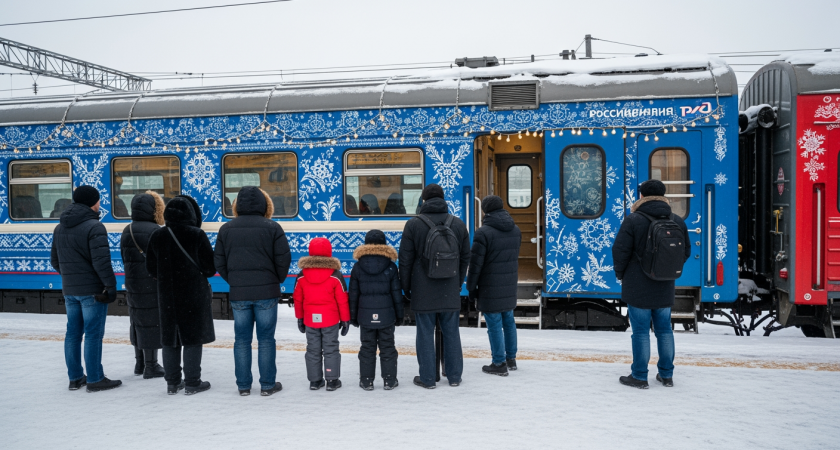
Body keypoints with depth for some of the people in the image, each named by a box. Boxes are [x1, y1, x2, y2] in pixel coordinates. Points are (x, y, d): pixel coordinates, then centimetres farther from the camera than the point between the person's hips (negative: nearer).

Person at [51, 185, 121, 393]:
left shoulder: (60, 227, 11)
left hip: (69, 289, 8)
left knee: (73, 332, 13)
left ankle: (75, 378, 21)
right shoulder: (94, 226, -16)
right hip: (92, 290, -8)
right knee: (93, 334, -3)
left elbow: (55, 259, 18)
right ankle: (95, 380, 2)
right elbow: (101, 260, -21)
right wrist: (110, 285, -16)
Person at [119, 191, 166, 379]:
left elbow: (124, 258, 13)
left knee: (138, 323, 16)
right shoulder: (154, 231, -16)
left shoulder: (126, 231, 8)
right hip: (152, 285, -7)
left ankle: (139, 363, 26)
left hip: (132, 285, 8)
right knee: (151, 323, 0)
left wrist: (132, 277, 19)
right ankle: (151, 366, 5)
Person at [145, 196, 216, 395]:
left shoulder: (157, 237, 0)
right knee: (193, 338, 3)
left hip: (167, 296, 4)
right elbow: (210, 267, -10)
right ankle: (192, 383, 8)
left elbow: (151, 267, 7)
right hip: (194, 295, -4)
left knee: (170, 339, 12)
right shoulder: (197, 235, -12)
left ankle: (172, 383, 18)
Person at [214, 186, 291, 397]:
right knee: (266, 340, 5)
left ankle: (243, 385, 16)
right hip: (266, 292, -2)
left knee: (242, 340, 11)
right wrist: (276, 280, 11)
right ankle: (267, 385, 11)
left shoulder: (226, 229, 3)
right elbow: (284, 259, -5)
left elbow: (219, 263, 6)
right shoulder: (272, 227, -6)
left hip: (238, 294, 2)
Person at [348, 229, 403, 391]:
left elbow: (353, 294, 2)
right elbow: (397, 294, 0)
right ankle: (390, 380, 12)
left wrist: (353, 316, 11)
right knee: (387, 348, 8)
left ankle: (366, 380, 13)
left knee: (367, 348, 9)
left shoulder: (357, 267, -2)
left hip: (366, 316, 1)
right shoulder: (391, 267, -4)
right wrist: (399, 315, 9)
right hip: (386, 315, 0)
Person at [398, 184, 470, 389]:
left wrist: (406, 287, 7)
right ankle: (454, 376, 19)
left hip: (423, 291, -3)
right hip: (450, 291, 3)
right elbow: (465, 258, 9)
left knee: (425, 334, 5)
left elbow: (405, 260, -4)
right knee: (451, 333, 11)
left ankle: (427, 378, 11)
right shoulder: (458, 224, 3)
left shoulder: (413, 224, -7)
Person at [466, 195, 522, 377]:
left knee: (494, 324, 1)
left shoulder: (483, 232, -16)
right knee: (509, 321, 18)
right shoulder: (515, 230, 6)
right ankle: (511, 359, 28)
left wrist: (471, 286, -4)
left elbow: (476, 263, -14)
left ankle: (499, 364, 7)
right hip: (510, 285, 7)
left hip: (491, 287, -7)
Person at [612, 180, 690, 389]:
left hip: (638, 287, -5)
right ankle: (666, 375, 23)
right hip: (665, 288, 5)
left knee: (641, 331, 1)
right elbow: (686, 252, 11)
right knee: (664, 329, 15)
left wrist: (620, 274, 3)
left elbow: (620, 251, -14)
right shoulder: (677, 222, 3)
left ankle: (639, 377, 9)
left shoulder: (633, 220, -14)